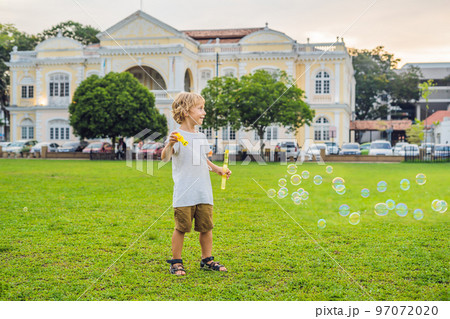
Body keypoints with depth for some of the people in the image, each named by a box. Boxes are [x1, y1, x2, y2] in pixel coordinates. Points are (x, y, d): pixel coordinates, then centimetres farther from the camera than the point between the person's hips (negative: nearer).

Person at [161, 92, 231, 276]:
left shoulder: (201, 137, 14)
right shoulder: (177, 136, -8)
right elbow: (165, 157, -23)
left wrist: (218, 170, 15)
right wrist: (169, 145, -42)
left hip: (204, 192, 6)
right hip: (184, 194, -6)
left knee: (206, 227, 9)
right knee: (181, 228, -1)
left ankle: (207, 260, 24)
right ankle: (176, 262, 14)